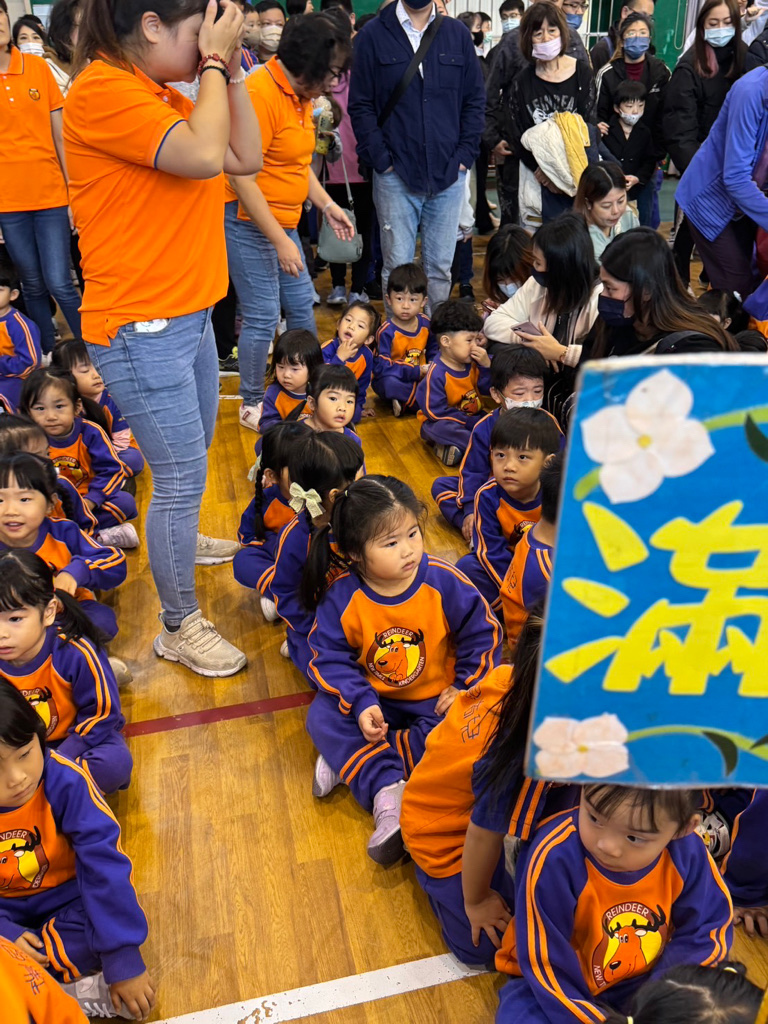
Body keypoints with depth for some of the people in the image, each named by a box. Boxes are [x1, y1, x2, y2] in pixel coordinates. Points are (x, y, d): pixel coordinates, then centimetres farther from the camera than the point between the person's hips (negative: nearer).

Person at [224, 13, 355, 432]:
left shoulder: (301, 93, 8)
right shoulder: (260, 93, -20)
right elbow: (242, 178, -22)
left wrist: (326, 203, 8)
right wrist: (280, 240, -23)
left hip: (281, 220, 9)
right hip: (248, 221, -9)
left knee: (302, 306, 14)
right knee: (262, 317, -5)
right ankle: (252, 405, 12)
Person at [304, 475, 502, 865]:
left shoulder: (444, 583, -18)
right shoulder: (341, 598, -18)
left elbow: (482, 632, -7)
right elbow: (331, 658, -13)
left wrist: (464, 688, -10)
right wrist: (361, 705, -27)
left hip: (435, 699, -1)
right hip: (375, 700, 1)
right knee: (322, 716, -21)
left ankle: (349, 761, -20)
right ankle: (387, 792, -26)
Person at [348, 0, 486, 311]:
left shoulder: (457, 34, 10)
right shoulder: (373, 35, 3)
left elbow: (475, 100, 11)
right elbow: (360, 106, 0)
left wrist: (465, 155, 0)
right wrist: (381, 160, -8)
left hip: (449, 174, 2)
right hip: (396, 174, -2)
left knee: (440, 266, 7)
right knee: (397, 266, 0)